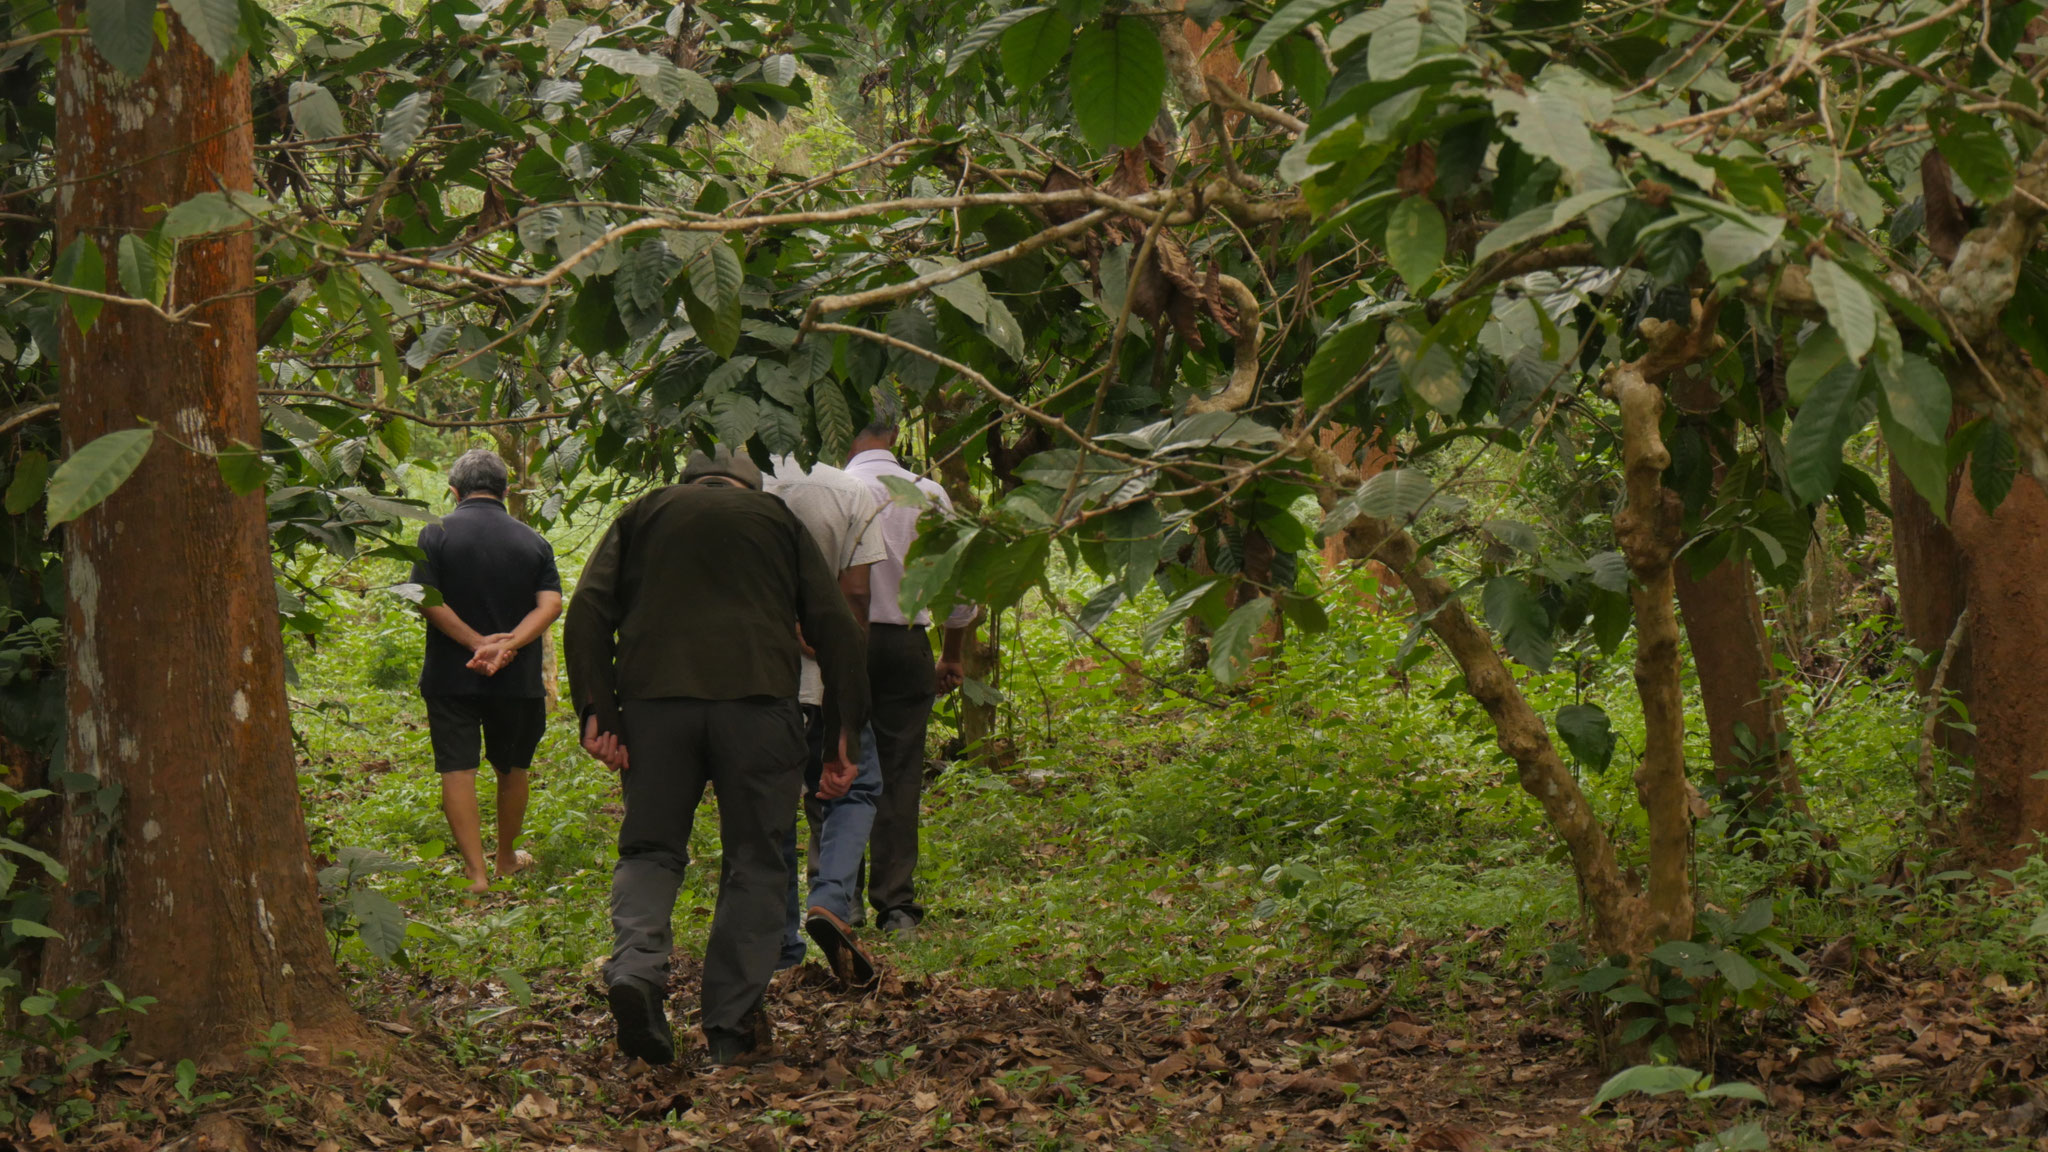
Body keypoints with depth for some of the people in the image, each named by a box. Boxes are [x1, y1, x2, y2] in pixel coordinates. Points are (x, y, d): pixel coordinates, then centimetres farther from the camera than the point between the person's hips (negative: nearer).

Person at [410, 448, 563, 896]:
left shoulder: (437, 535, -4)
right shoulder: (533, 541, 4)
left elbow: (427, 600, -15)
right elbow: (551, 604, -10)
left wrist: (478, 643, -16)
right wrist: (508, 645, -19)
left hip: (450, 677, -2)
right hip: (517, 678, 3)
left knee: (457, 770, 0)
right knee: (512, 767, 20)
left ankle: (476, 871, -7)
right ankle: (507, 857, 35)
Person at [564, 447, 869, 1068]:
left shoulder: (644, 513, 23)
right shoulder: (778, 518, 22)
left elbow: (588, 612, 7)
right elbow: (835, 627, 11)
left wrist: (596, 711, 2)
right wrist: (846, 735, 9)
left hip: (653, 697, 1)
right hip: (756, 699, -1)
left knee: (649, 848, 11)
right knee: (754, 861, 8)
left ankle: (635, 965, -15)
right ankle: (732, 1027, 6)